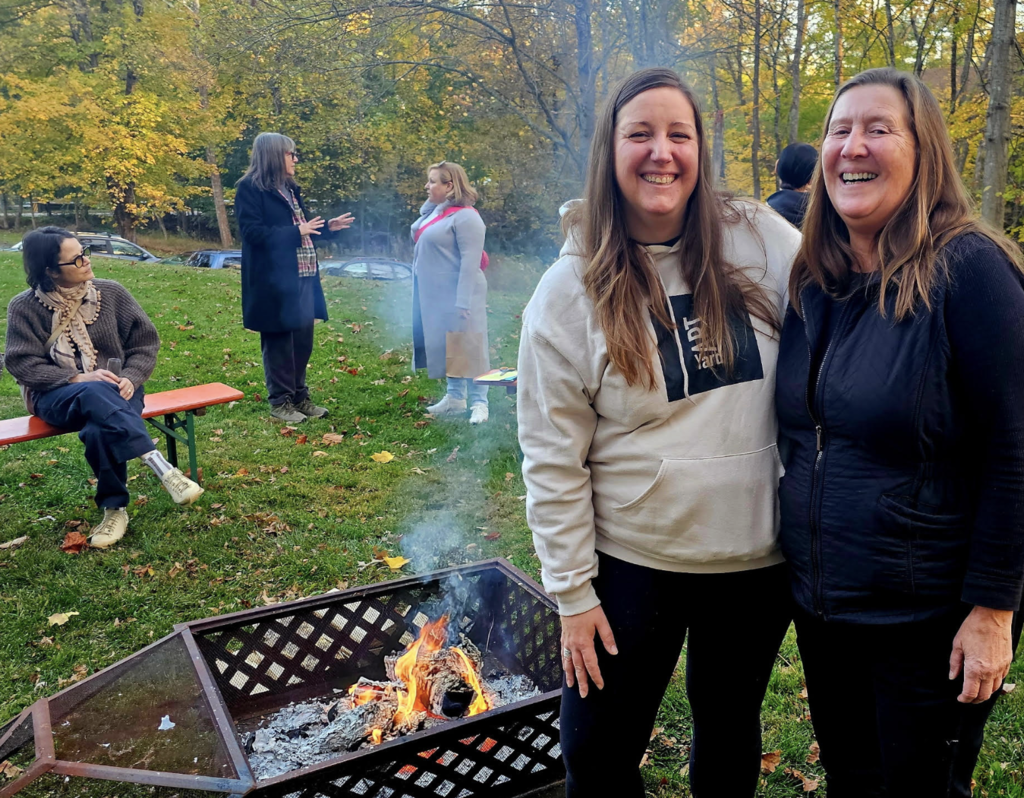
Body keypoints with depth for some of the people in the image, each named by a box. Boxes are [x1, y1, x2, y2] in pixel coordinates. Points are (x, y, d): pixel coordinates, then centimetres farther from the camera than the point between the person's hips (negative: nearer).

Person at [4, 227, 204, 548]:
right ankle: (163, 470, -45)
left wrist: (130, 378, -16)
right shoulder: (24, 307, -1)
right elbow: (22, 363, -5)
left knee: (100, 430, -36)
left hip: (115, 391, 1)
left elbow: (145, 342, 4)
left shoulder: (111, 292, 3)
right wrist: (78, 378, -20)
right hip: (58, 397, -1)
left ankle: (114, 509, -18)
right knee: (93, 395, -39)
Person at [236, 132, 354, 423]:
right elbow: (253, 232, -17)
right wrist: (296, 232, -21)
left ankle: (300, 397, 25)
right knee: (279, 341, 1)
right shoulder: (250, 189, -8)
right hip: (275, 281, -8)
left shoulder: (290, 189, 17)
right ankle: (280, 401, 12)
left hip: (302, 278, 8)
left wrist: (328, 227, 9)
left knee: (302, 340, 12)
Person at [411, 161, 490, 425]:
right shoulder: (434, 211, 10)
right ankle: (455, 397, 24)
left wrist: (463, 302, -23)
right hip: (436, 295, 9)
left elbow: (470, 262, -21)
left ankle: (479, 403, 7)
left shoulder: (464, 216, -16)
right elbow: (422, 243, 20)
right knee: (447, 345, 14)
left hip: (458, 295, -9)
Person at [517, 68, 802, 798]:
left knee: (731, 730, 23)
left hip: (759, 556, 2)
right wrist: (573, 593, -6)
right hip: (632, 562, -1)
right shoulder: (572, 287, -9)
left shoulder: (761, 242, -6)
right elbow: (553, 460, -8)